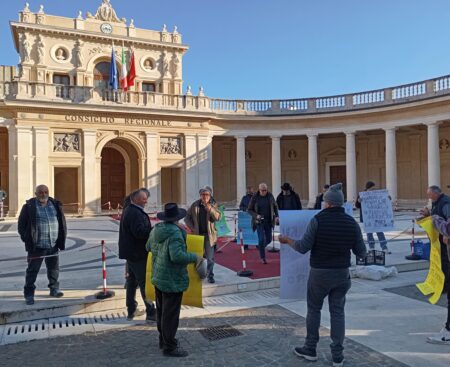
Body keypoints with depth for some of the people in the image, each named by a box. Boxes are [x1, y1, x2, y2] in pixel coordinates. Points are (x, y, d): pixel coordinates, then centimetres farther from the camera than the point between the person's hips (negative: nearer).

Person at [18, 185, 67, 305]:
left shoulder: (55, 205, 6)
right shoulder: (29, 207, -5)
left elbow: (62, 222, 13)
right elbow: (21, 225, -2)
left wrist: (61, 239, 7)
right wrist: (27, 240, -6)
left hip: (53, 245, 4)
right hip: (36, 246, -4)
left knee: (54, 268, 13)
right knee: (33, 270, 3)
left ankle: (54, 289, 28)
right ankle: (29, 294, 13)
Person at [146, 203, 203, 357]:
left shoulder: (156, 230, 3)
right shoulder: (175, 233, -24)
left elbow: (148, 247, 19)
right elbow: (177, 256, -34)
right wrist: (194, 257, -21)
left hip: (158, 277, 9)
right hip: (172, 280, -9)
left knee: (161, 310, 20)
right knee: (171, 314, 2)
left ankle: (163, 340, 35)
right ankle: (169, 347, 12)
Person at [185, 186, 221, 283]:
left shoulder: (212, 206, 1)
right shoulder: (194, 205, 3)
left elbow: (218, 217, -14)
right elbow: (187, 218, 8)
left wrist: (209, 208, -26)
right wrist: (192, 228, -4)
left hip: (209, 235, -1)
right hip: (197, 234, 1)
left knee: (210, 258, 2)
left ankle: (210, 276, 14)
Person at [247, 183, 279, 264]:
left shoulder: (270, 196, 0)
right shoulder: (255, 197, -7)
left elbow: (275, 206, 13)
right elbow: (249, 210, -1)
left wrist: (276, 216, -1)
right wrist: (256, 215, -17)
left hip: (269, 221, 3)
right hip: (259, 222, -3)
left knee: (269, 239, 8)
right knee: (261, 239, -8)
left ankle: (260, 247, 39)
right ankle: (263, 257, 7)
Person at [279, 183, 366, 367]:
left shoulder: (318, 219, -15)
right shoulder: (351, 222, -4)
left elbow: (303, 247, -15)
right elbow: (361, 253, 0)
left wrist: (287, 240, 1)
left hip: (319, 273, -3)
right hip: (342, 274, 3)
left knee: (313, 309, 14)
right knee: (338, 312, 12)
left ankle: (310, 349, 25)